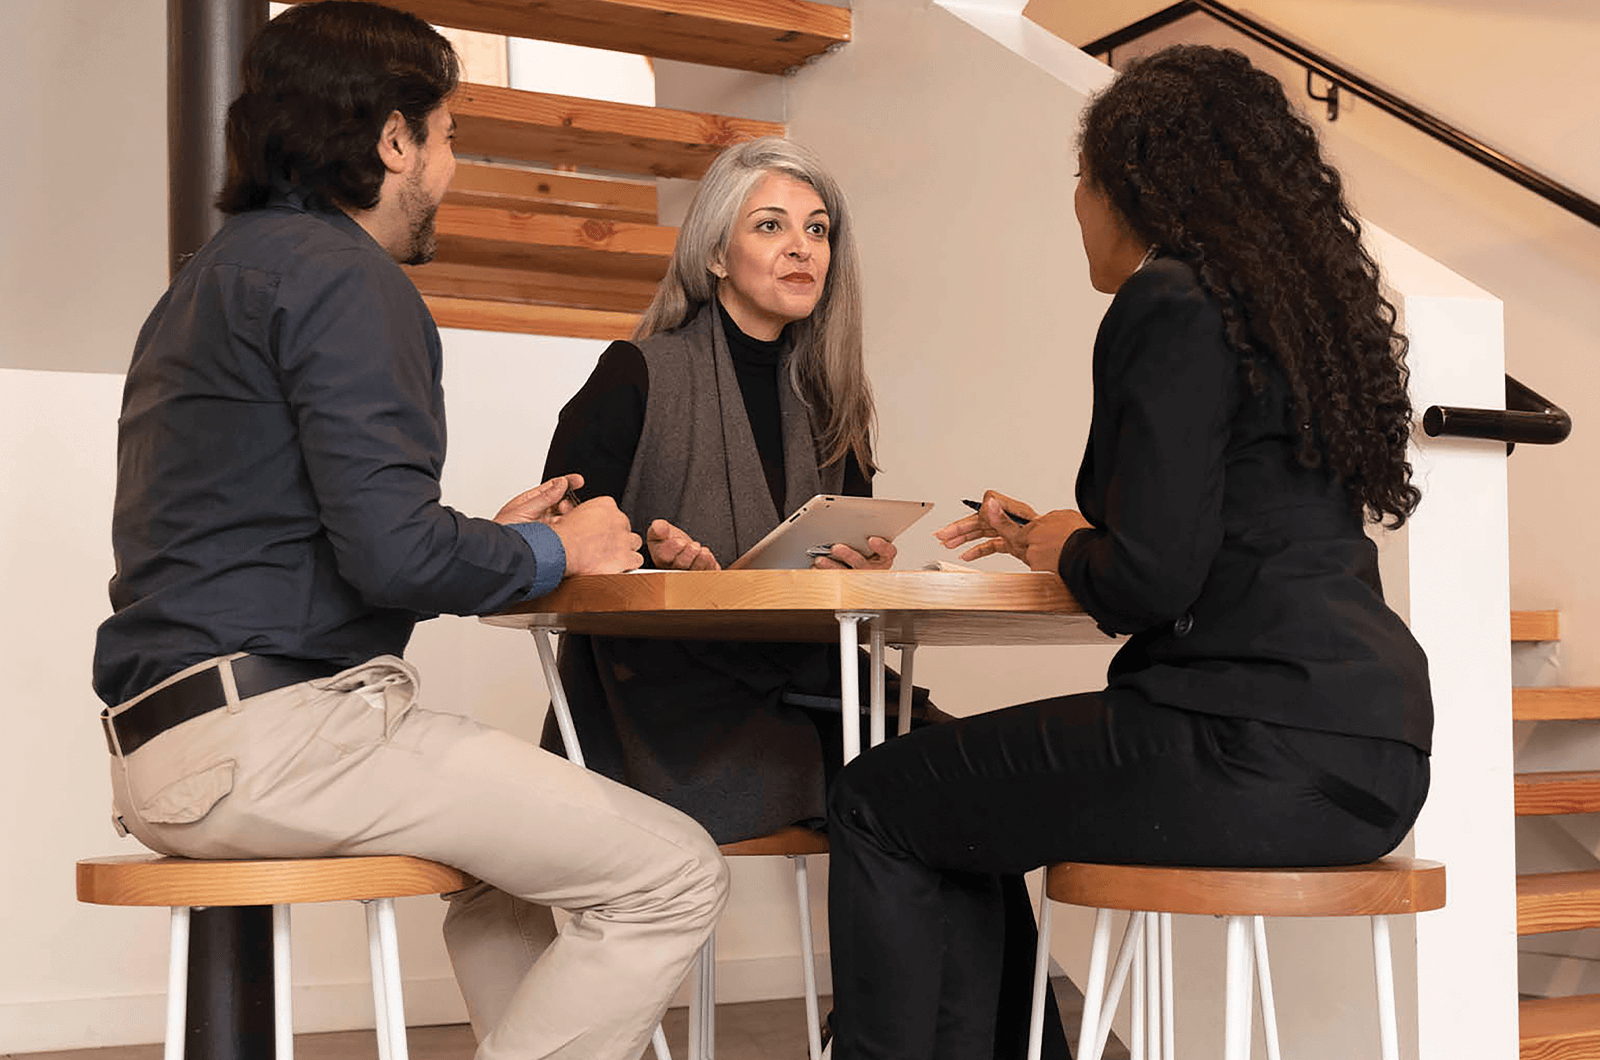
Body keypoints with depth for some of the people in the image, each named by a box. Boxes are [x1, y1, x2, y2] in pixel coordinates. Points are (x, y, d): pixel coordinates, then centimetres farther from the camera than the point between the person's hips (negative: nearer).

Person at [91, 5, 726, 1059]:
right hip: (277, 724, -11)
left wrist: (496, 538, 21)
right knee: (676, 875, -11)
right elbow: (392, 553, -20)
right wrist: (554, 551, -1)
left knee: (516, 842, 31)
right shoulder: (341, 274, -10)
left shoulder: (212, 278, 22)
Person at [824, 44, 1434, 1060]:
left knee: (880, 803, 4)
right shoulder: (1292, 300, 18)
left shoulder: (1171, 305, -10)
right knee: (948, 803, 22)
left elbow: (1149, 580, -17)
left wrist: (1068, 549, 4)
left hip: (1259, 747, -10)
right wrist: (1054, 534, 27)